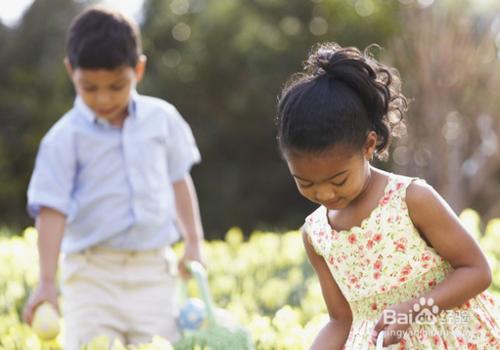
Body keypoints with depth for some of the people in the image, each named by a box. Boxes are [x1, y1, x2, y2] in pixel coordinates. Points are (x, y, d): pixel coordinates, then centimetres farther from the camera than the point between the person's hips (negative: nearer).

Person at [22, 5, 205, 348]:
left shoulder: (162, 118, 3)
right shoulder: (65, 138, -8)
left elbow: (178, 178, 16)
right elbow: (52, 209, -11)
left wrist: (194, 242, 14)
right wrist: (47, 281, -18)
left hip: (153, 268, 3)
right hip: (92, 272, -3)